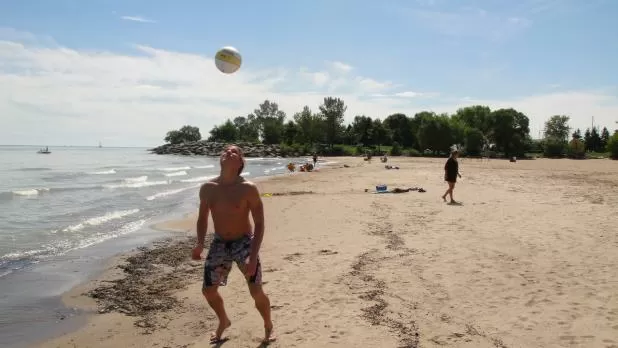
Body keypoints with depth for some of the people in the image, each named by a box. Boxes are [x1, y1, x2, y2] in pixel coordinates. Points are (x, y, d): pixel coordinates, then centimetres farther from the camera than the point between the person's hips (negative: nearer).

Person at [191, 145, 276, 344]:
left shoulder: (248, 188, -17)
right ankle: (223, 322, 38)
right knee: (208, 290, 7)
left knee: (256, 292, -9)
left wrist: (253, 256, -23)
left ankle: (268, 327, 21)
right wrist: (200, 243, -8)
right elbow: (202, 218, 9)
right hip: (219, 243, 4)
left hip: (244, 242, -4)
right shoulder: (207, 189, -5)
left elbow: (259, 223, -15)